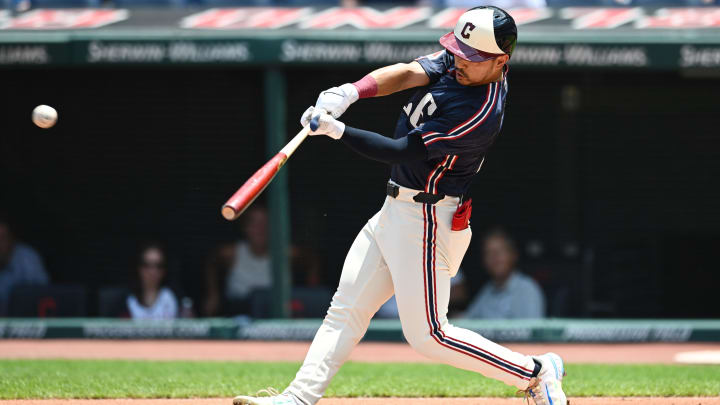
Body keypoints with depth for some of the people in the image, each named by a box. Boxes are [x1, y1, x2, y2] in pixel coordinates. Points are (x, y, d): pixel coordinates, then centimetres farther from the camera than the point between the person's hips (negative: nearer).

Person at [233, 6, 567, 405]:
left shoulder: (481, 112, -27)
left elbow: (405, 152, -25)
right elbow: (407, 73, -10)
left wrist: (336, 131, -25)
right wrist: (350, 92, -27)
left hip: (426, 220, -9)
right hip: (396, 209, 9)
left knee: (427, 335, -4)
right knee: (346, 308, 7)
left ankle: (535, 372, 7)